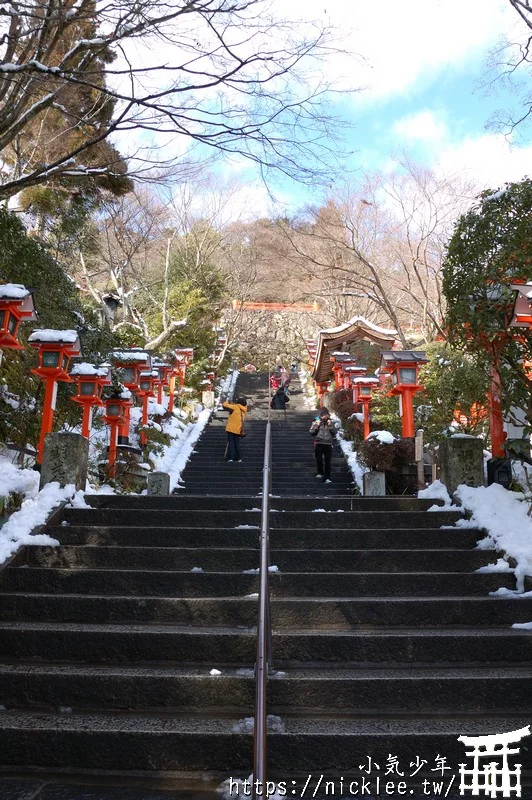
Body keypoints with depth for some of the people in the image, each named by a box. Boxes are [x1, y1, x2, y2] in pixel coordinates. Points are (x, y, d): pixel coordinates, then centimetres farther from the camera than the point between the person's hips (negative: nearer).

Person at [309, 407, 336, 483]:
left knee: (328, 461, -6)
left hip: (328, 445, 0)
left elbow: (334, 432, 5)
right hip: (319, 444, 0)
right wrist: (317, 425, -11)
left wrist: (330, 425, -7)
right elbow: (311, 432, 0)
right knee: (319, 460, 12)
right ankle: (320, 473, 35)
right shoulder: (316, 422, 4)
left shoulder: (330, 422, 9)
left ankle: (327, 477, -8)